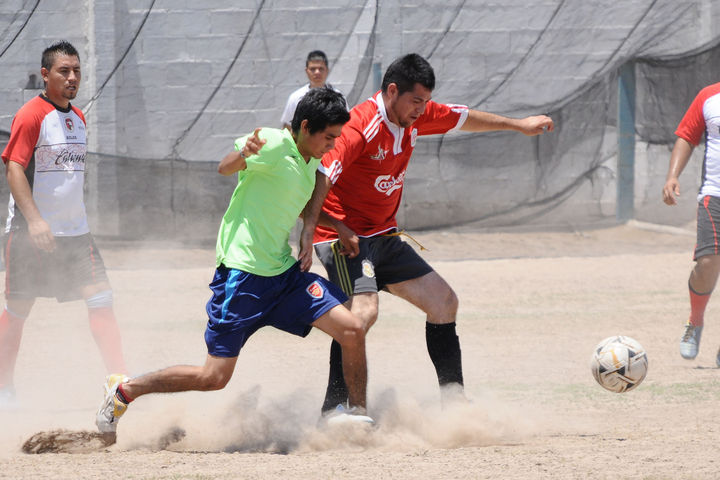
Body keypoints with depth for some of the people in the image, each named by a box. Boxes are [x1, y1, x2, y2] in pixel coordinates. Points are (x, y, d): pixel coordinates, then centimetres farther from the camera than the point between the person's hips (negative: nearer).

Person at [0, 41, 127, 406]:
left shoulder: (77, 118, 13)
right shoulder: (31, 115, -12)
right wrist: (34, 220, -27)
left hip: (75, 232, 7)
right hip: (31, 233, -6)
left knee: (101, 300, -4)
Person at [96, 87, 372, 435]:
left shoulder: (311, 162, 13)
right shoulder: (273, 144, -13)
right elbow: (225, 168, -29)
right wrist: (246, 152, -51)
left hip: (284, 273, 8)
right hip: (242, 273, -8)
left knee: (352, 330, -9)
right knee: (214, 378, -6)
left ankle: (358, 417, 7)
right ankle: (124, 390, 13)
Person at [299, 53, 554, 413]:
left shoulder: (415, 115, 2)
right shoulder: (360, 126, -24)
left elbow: (465, 119, 21)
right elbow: (320, 179, -30)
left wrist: (518, 125, 29)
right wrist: (309, 231, -40)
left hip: (384, 237, 9)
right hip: (345, 237, -9)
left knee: (443, 302, 11)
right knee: (364, 310, -30)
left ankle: (453, 400, 19)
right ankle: (333, 410, -28)